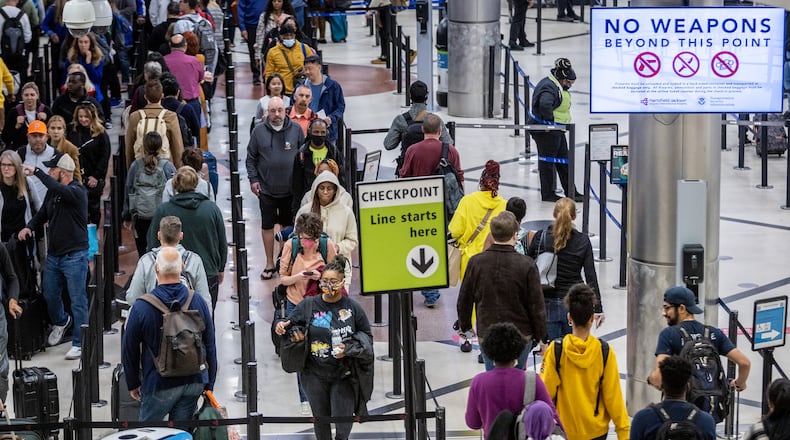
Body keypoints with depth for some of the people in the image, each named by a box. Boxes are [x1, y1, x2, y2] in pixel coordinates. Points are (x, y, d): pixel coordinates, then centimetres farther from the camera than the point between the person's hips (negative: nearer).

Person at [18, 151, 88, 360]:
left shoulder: (77, 192, -15)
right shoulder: (53, 192, 8)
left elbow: (57, 188, -34)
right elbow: (43, 213, 17)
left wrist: (36, 171, -29)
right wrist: (30, 227, -3)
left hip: (74, 255, -8)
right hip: (53, 254, 8)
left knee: (78, 300, -2)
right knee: (50, 294, 19)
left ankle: (79, 343, 6)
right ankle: (61, 322, 47)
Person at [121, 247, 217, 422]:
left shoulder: (141, 307, -13)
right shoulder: (198, 302, -4)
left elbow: (129, 350, -3)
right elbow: (210, 347, 5)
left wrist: (133, 384, 11)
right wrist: (209, 385, 15)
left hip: (159, 385, -3)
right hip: (194, 381, 3)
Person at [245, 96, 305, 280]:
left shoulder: (296, 130, -1)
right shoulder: (259, 131, -1)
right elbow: (251, 158, 6)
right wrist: (253, 179, -3)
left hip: (290, 189, 0)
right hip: (266, 189, 0)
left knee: (289, 225, 11)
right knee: (267, 226, 6)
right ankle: (270, 263, 16)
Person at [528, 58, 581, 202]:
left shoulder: (557, 86, 13)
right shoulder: (549, 87, -22)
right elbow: (545, 104, -40)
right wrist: (549, 121, -29)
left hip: (557, 131, 11)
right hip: (546, 130, -11)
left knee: (564, 161, 14)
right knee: (547, 161, -1)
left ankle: (570, 192, 20)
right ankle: (547, 194, 8)